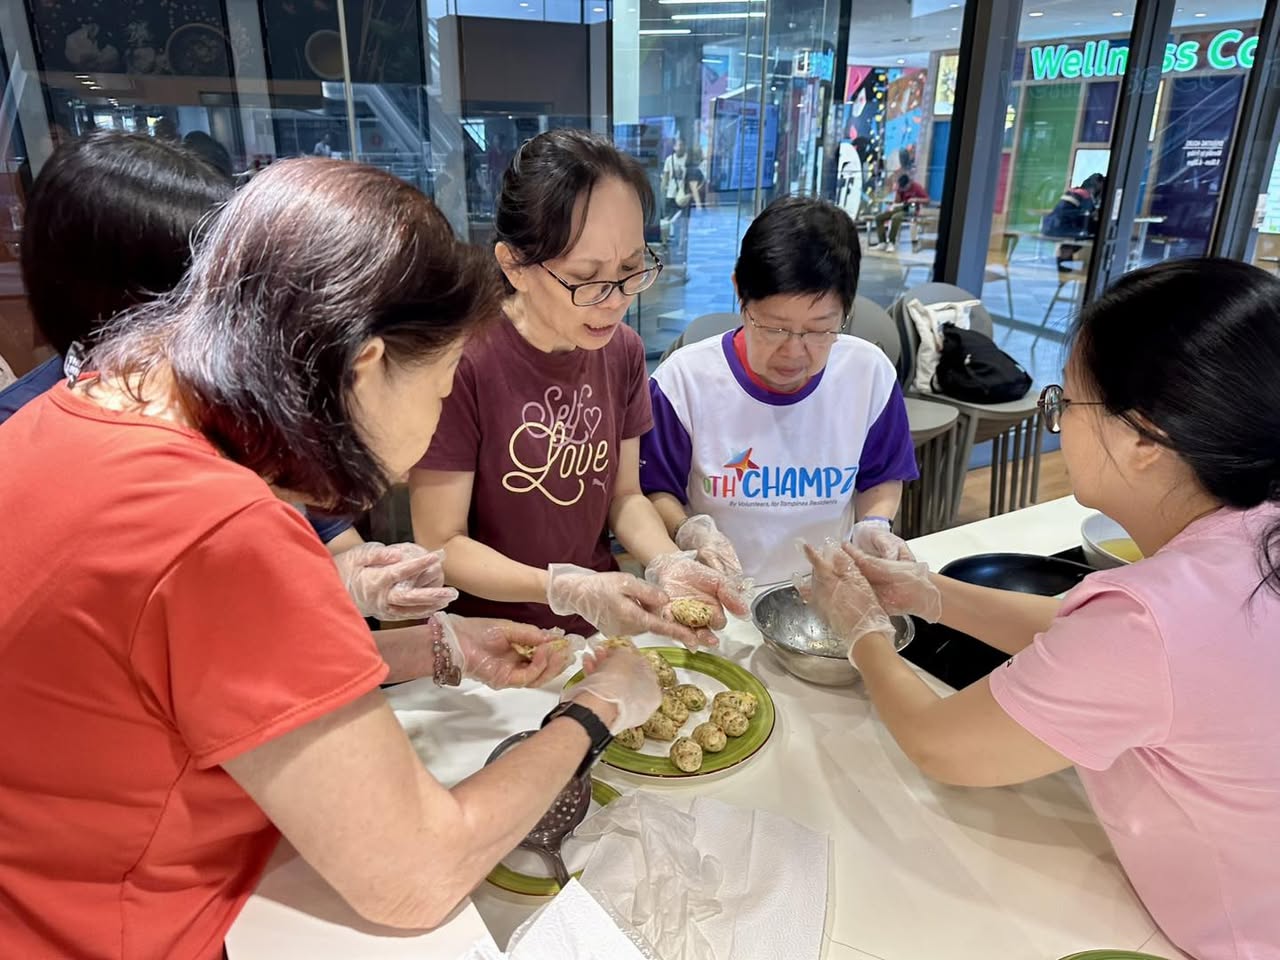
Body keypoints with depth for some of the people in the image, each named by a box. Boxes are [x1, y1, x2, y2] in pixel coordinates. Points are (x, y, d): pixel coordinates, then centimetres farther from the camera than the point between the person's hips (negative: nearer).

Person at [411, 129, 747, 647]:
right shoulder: (462, 360, -20)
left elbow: (624, 495, 7)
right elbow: (442, 545, -13)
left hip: (603, 626, 4)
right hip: (493, 638, -3)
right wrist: (568, 588, -25)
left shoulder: (623, 350, -1)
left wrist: (667, 563, -12)